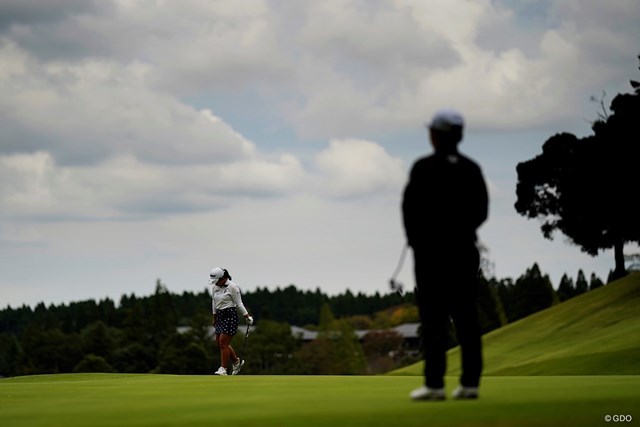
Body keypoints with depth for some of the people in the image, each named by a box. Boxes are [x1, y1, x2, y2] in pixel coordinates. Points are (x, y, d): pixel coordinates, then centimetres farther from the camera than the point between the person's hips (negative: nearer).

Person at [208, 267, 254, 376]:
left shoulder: (232, 287, -11)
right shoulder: (214, 287, 9)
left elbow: (239, 304, -7)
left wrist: (247, 316, -10)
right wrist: (214, 318, 24)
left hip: (230, 316, -8)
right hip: (220, 317, 8)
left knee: (223, 343, -12)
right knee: (219, 343, 9)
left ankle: (223, 369, -8)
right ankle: (237, 362, 26)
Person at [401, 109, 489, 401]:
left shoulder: (424, 168, -10)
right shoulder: (471, 169, 5)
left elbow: (410, 208, -7)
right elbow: (482, 210, 8)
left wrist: (415, 239, 9)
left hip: (431, 248, -5)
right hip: (464, 248, 5)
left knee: (433, 317, -4)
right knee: (466, 316, 5)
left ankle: (434, 383, -7)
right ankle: (470, 382, 3)